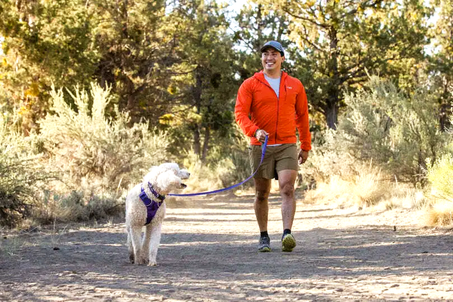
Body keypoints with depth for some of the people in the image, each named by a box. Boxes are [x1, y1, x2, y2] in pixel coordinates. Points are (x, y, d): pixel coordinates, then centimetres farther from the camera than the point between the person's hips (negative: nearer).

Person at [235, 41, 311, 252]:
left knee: (287, 189, -16)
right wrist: (254, 131, -26)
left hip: (287, 147, 0)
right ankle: (264, 237, 19)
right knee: (261, 194, 7)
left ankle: (287, 234, -25)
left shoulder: (295, 85, 11)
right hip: (260, 147, 0)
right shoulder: (250, 85, 3)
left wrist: (306, 146, 18)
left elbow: (302, 116, 17)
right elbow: (240, 113, -7)